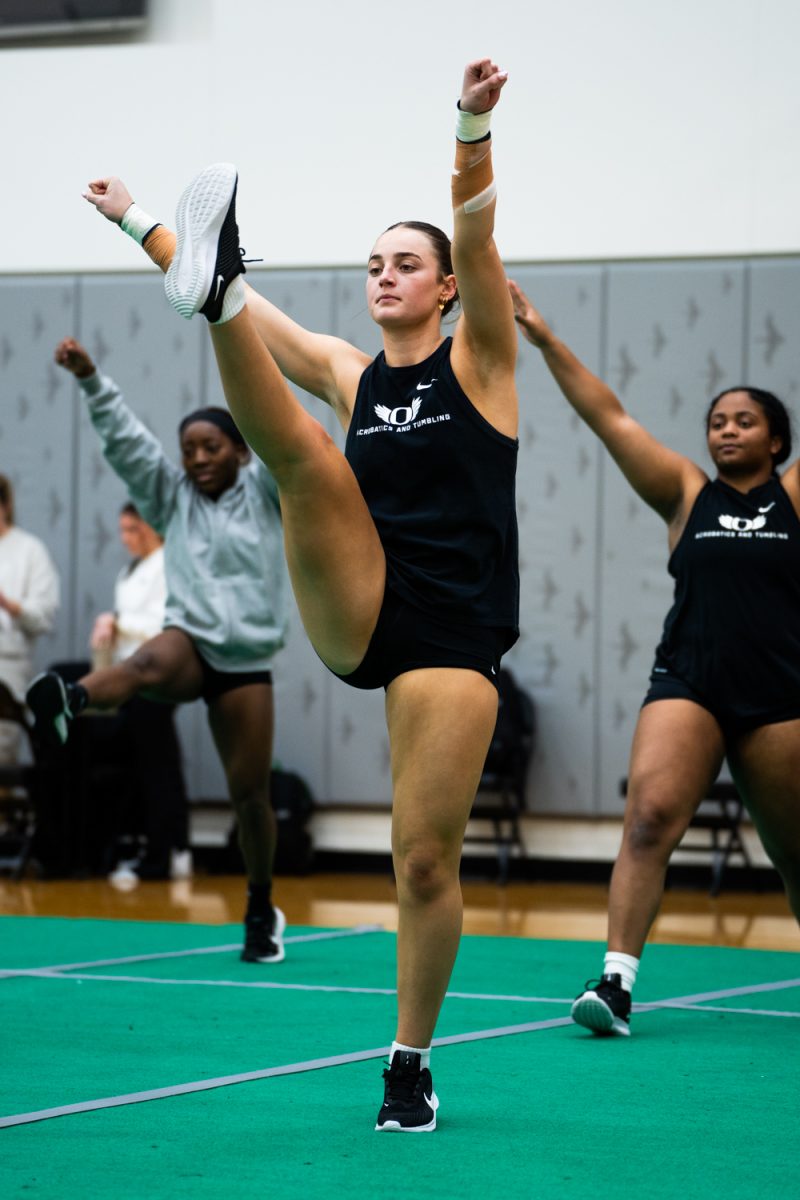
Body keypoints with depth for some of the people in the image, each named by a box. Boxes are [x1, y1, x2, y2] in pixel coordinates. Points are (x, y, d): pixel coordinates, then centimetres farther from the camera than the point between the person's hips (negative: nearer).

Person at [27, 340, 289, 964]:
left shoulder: (263, 492, 6)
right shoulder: (173, 497, 11)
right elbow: (127, 440, 1)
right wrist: (90, 380, -12)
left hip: (246, 661, 0)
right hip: (189, 642, 0)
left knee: (250, 791, 1)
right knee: (149, 664, -37)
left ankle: (262, 912, 19)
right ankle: (69, 700, -69)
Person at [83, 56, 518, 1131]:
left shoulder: (476, 361, 5)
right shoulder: (349, 375, 16)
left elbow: (476, 238, -10)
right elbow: (258, 318, 20)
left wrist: (474, 129, -27)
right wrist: (139, 221, 20)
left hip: (455, 633, -3)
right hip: (355, 617, 3)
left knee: (426, 860, -7)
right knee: (308, 461, -23)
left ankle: (411, 1063, 9)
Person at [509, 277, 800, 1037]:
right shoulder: (687, 494, 9)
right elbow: (610, 418, 4)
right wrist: (545, 340, -2)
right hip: (688, 683, 0)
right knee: (650, 814, -19)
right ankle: (617, 980, -25)